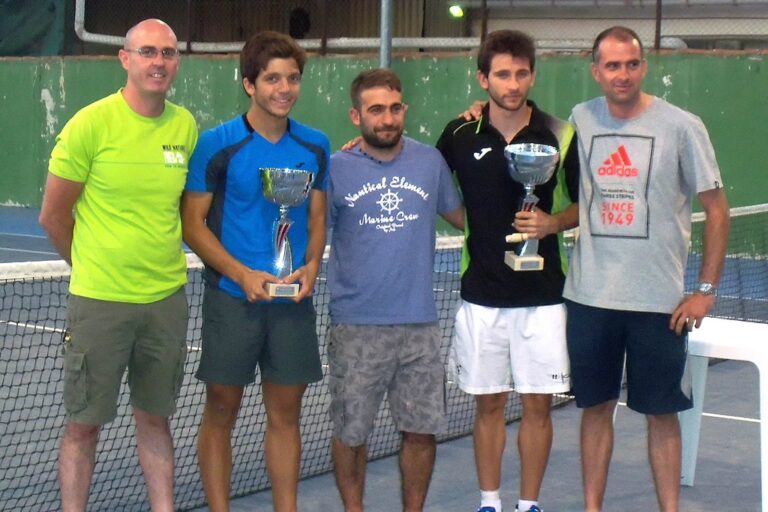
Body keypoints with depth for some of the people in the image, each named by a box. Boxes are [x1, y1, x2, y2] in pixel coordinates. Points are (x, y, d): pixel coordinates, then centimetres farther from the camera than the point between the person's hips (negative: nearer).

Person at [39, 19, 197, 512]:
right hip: (99, 302, -4)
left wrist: (161, 261, 8)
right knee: (85, 423, 6)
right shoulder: (92, 123, -10)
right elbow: (53, 216, -3)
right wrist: (92, 266, 7)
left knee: (155, 417, 15)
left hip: (167, 299, 4)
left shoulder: (185, 125, 2)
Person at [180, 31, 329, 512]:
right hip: (232, 297, -3)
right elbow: (192, 223, -5)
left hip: (293, 299, 3)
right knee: (221, 412, 5)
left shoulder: (315, 146, 6)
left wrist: (312, 265, -6)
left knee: (286, 413, 9)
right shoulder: (218, 144, -6)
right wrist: (242, 274, -15)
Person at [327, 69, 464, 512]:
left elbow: (461, 215, 17)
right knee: (350, 431, 6)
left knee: (422, 429, 7)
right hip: (356, 326, -2)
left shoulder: (430, 161, 6)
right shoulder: (336, 168, 0)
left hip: (420, 322, 2)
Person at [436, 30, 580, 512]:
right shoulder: (460, 134, 0)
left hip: (543, 294, -1)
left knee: (538, 404, 4)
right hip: (482, 294, 1)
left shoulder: (560, 135, -3)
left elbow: (584, 203, 4)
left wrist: (554, 222, -12)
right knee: (489, 404, 9)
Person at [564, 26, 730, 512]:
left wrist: (706, 290, -6)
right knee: (596, 407, 10)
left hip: (659, 301, -2)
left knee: (662, 413, 5)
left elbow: (716, 208, -2)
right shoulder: (581, 120, 3)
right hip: (589, 295, 3)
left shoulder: (682, 126, -6)